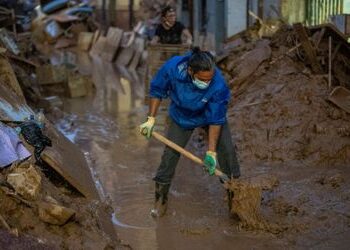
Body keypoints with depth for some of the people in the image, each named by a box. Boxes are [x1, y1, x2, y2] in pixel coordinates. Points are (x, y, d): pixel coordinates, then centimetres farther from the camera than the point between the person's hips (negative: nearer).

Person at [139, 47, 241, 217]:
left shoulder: (218, 85, -39)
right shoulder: (172, 67, -36)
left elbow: (215, 120, -29)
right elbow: (157, 90, -16)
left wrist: (211, 152, -27)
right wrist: (151, 120, -17)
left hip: (211, 115, -1)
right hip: (182, 118, 1)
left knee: (227, 150, -6)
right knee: (170, 154, -1)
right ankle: (161, 199, 12)